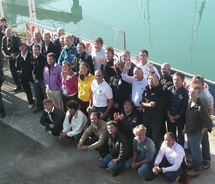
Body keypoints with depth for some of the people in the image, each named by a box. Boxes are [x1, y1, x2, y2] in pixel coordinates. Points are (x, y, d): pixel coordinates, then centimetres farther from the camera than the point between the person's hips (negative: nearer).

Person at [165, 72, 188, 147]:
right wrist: (169, 116, -3)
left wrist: (176, 117, -9)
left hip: (180, 117, -4)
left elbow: (184, 108, -12)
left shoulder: (185, 92, -14)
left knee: (180, 136, 9)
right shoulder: (169, 90, -2)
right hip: (170, 117, 4)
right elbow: (166, 104, 2)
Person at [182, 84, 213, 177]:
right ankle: (193, 165, 44)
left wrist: (201, 131, -15)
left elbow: (208, 123, -28)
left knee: (195, 152, 10)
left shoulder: (201, 107, -30)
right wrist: (185, 128, 13)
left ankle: (197, 170, 29)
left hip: (196, 134, -8)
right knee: (190, 150, 24)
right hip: (189, 132, 8)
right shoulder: (190, 102, -3)